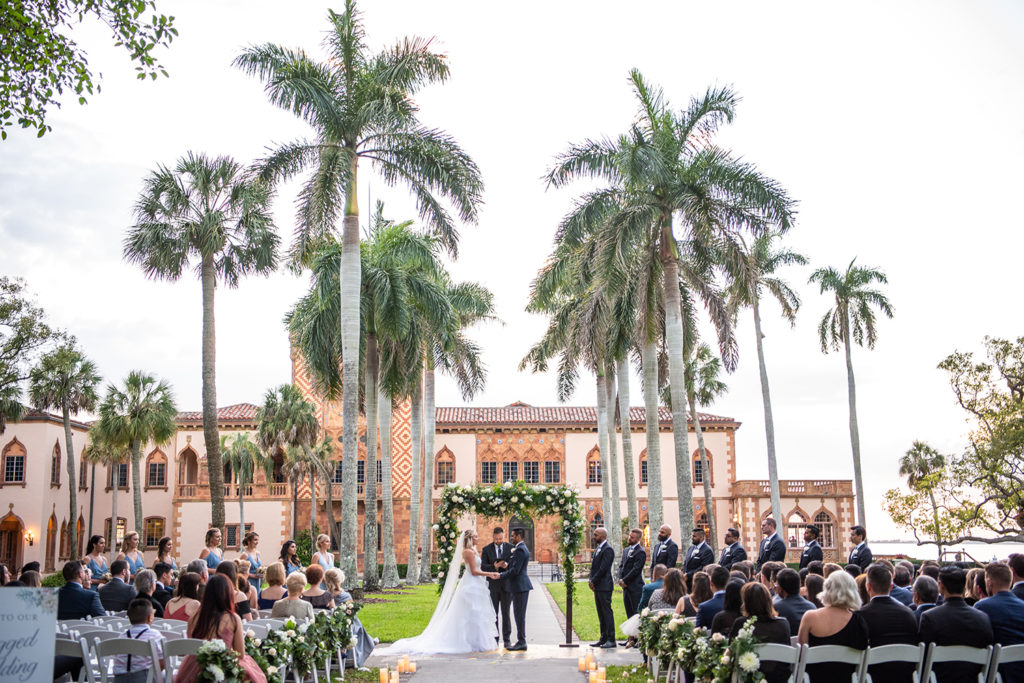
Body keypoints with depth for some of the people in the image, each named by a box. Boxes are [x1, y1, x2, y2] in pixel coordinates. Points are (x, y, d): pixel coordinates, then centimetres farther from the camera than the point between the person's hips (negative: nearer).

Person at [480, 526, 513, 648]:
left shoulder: (510, 548, 1)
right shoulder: (486, 549, 2)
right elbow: (483, 566, -4)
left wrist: (507, 565, -21)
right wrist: (494, 566, -22)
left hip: (506, 584, -1)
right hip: (493, 585, 1)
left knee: (506, 613, 2)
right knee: (493, 613, 7)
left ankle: (507, 639, 7)